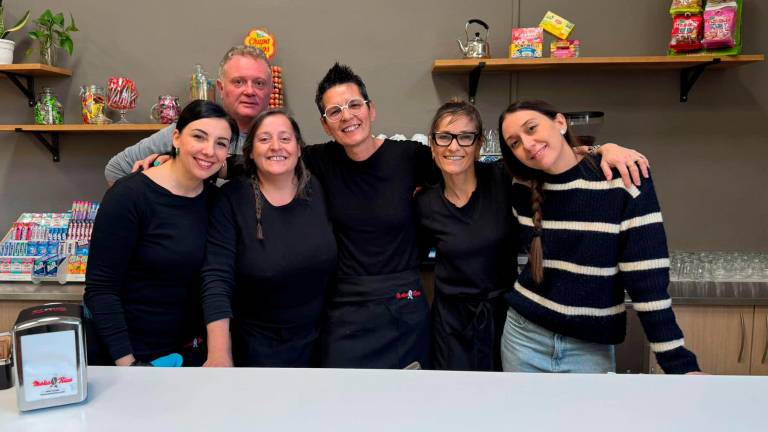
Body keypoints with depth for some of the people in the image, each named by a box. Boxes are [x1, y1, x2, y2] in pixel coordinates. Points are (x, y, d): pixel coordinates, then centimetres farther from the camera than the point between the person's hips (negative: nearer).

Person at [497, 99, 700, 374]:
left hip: (593, 347, -3)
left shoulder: (624, 181, -16)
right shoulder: (522, 189, -4)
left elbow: (648, 282, -16)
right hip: (524, 335, 3)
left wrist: (680, 363, -16)